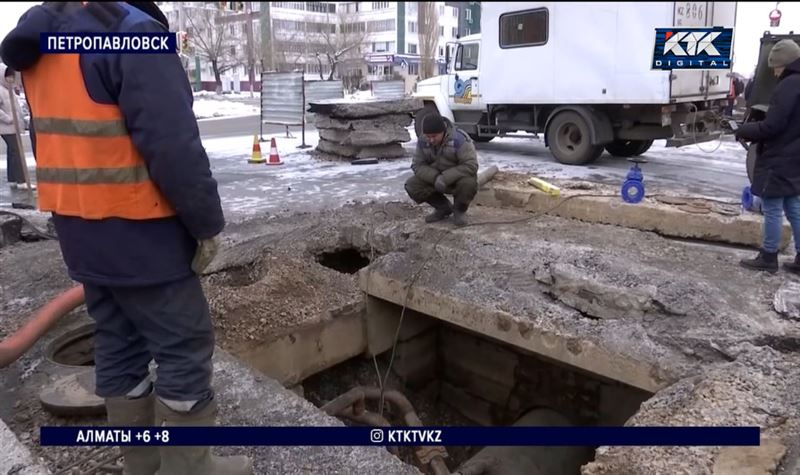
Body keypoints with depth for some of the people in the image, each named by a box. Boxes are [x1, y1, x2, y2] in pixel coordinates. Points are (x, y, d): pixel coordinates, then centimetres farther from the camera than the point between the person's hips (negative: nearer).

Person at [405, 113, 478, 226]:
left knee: (468, 183, -38)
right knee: (411, 186, -16)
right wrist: (435, 178, -28)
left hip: (458, 178, -4)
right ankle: (444, 208, 6)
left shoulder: (459, 139, -27)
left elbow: (471, 165, -32)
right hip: (434, 177, 5)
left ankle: (459, 210, -3)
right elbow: (418, 165, -10)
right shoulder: (422, 142, -11)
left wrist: (446, 178, -37)